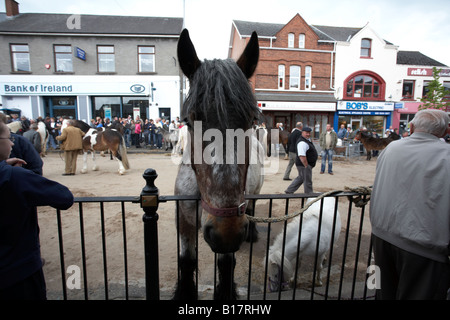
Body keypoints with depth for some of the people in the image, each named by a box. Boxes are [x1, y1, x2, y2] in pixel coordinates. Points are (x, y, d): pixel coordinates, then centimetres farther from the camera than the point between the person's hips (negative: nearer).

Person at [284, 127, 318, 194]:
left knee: (300, 178, 20)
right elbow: (302, 156, -30)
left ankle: (289, 191, 28)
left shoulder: (308, 139, 13)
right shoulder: (302, 143, -23)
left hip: (306, 164, 11)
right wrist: (306, 166, -26)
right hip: (304, 164, -11)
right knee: (308, 181, 1)